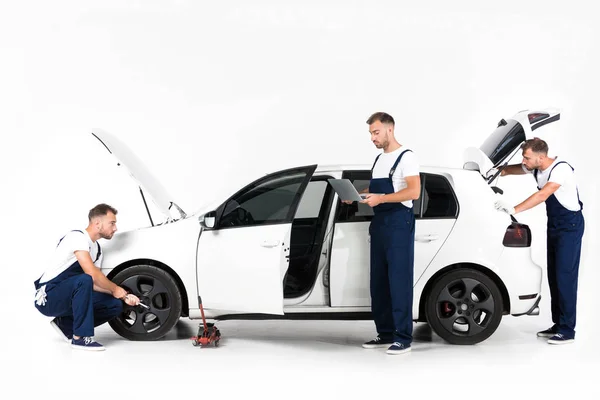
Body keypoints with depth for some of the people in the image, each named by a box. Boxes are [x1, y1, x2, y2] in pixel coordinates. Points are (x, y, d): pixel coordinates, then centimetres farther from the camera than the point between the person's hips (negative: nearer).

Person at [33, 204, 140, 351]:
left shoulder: (97, 249, 11)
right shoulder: (77, 237, -17)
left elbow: (95, 284, 12)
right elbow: (91, 274, -26)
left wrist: (124, 296, 0)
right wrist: (115, 289, -11)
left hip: (66, 298, 9)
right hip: (47, 297, -9)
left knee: (115, 305, -3)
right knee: (84, 280, -36)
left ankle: (66, 324, 8)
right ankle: (80, 338, -27)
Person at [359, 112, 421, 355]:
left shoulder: (406, 157, -8)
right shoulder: (379, 159, 18)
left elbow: (414, 191, -18)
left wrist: (381, 198, -24)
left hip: (399, 224, -9)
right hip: (379, 224, 9)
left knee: (399, 282, -9)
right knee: (379, 282, 10)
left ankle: (403, 338, -6)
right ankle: (385, 334, 17)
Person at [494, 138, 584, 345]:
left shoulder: (561, 169, -26)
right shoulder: (536, 168, -1)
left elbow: (542, 195, -36)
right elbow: (511, 170, 13)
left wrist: (514, 209, -40)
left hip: (570, 225, -9)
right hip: (554, 225, 9)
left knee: (565, 276, -11)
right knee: (554, 276, 10)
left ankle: (567, 330, -9)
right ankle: (558, 324, 17)